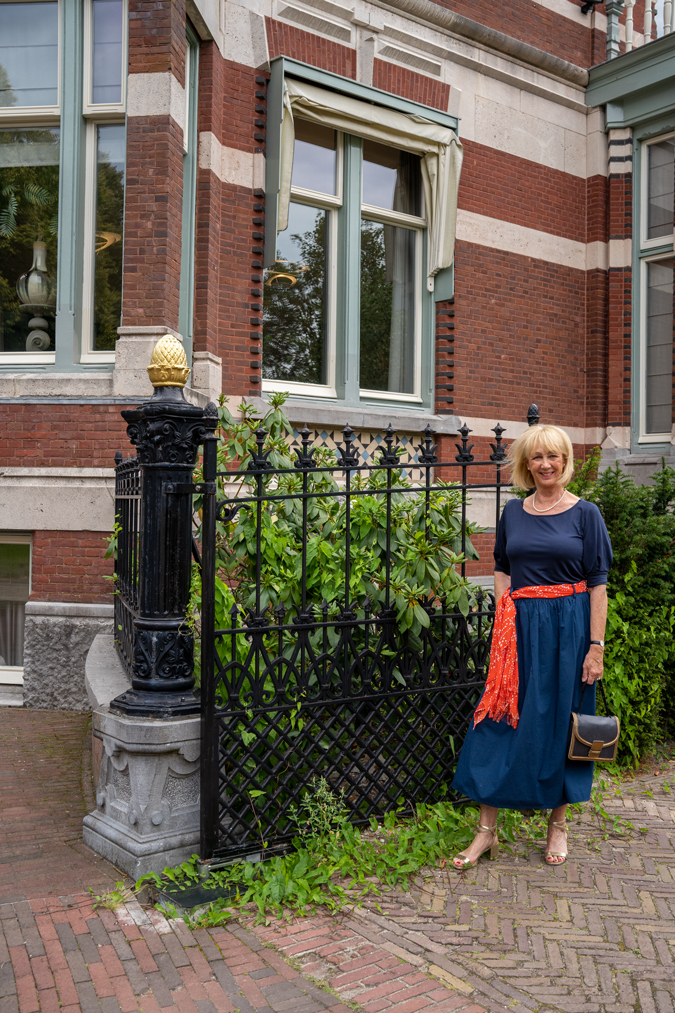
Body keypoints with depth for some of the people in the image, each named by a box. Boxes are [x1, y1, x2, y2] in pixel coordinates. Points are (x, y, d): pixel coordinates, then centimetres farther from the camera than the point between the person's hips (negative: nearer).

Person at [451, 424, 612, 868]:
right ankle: (488, 830, 12)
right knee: (499, 722, 2)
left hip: (568, 629, -3)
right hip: (519, 628, 3)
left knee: (559, 724, 7)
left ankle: (558, 823, 26)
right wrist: (503, 624, 3)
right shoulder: (514, 512, 8)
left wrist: (596, 645, -9)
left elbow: (598, 583, -4)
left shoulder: (585, 513, -2)